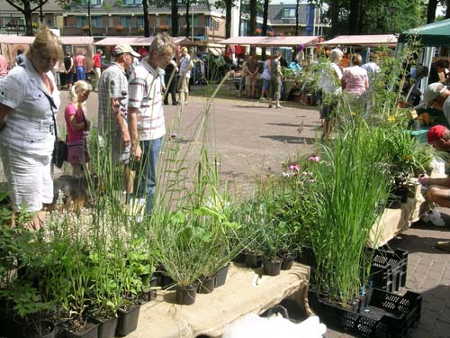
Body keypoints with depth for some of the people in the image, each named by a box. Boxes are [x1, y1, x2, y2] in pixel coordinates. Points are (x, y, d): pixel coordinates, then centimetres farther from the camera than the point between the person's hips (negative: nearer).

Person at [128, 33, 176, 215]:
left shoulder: (155, 71, 9)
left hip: (157, 133, 9)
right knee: (148, 181, 1)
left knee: (146, 178, 19)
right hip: (147, 136, -9)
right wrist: (135, 144, -22)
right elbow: (132, 112, -21)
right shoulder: (140, 75, -20)